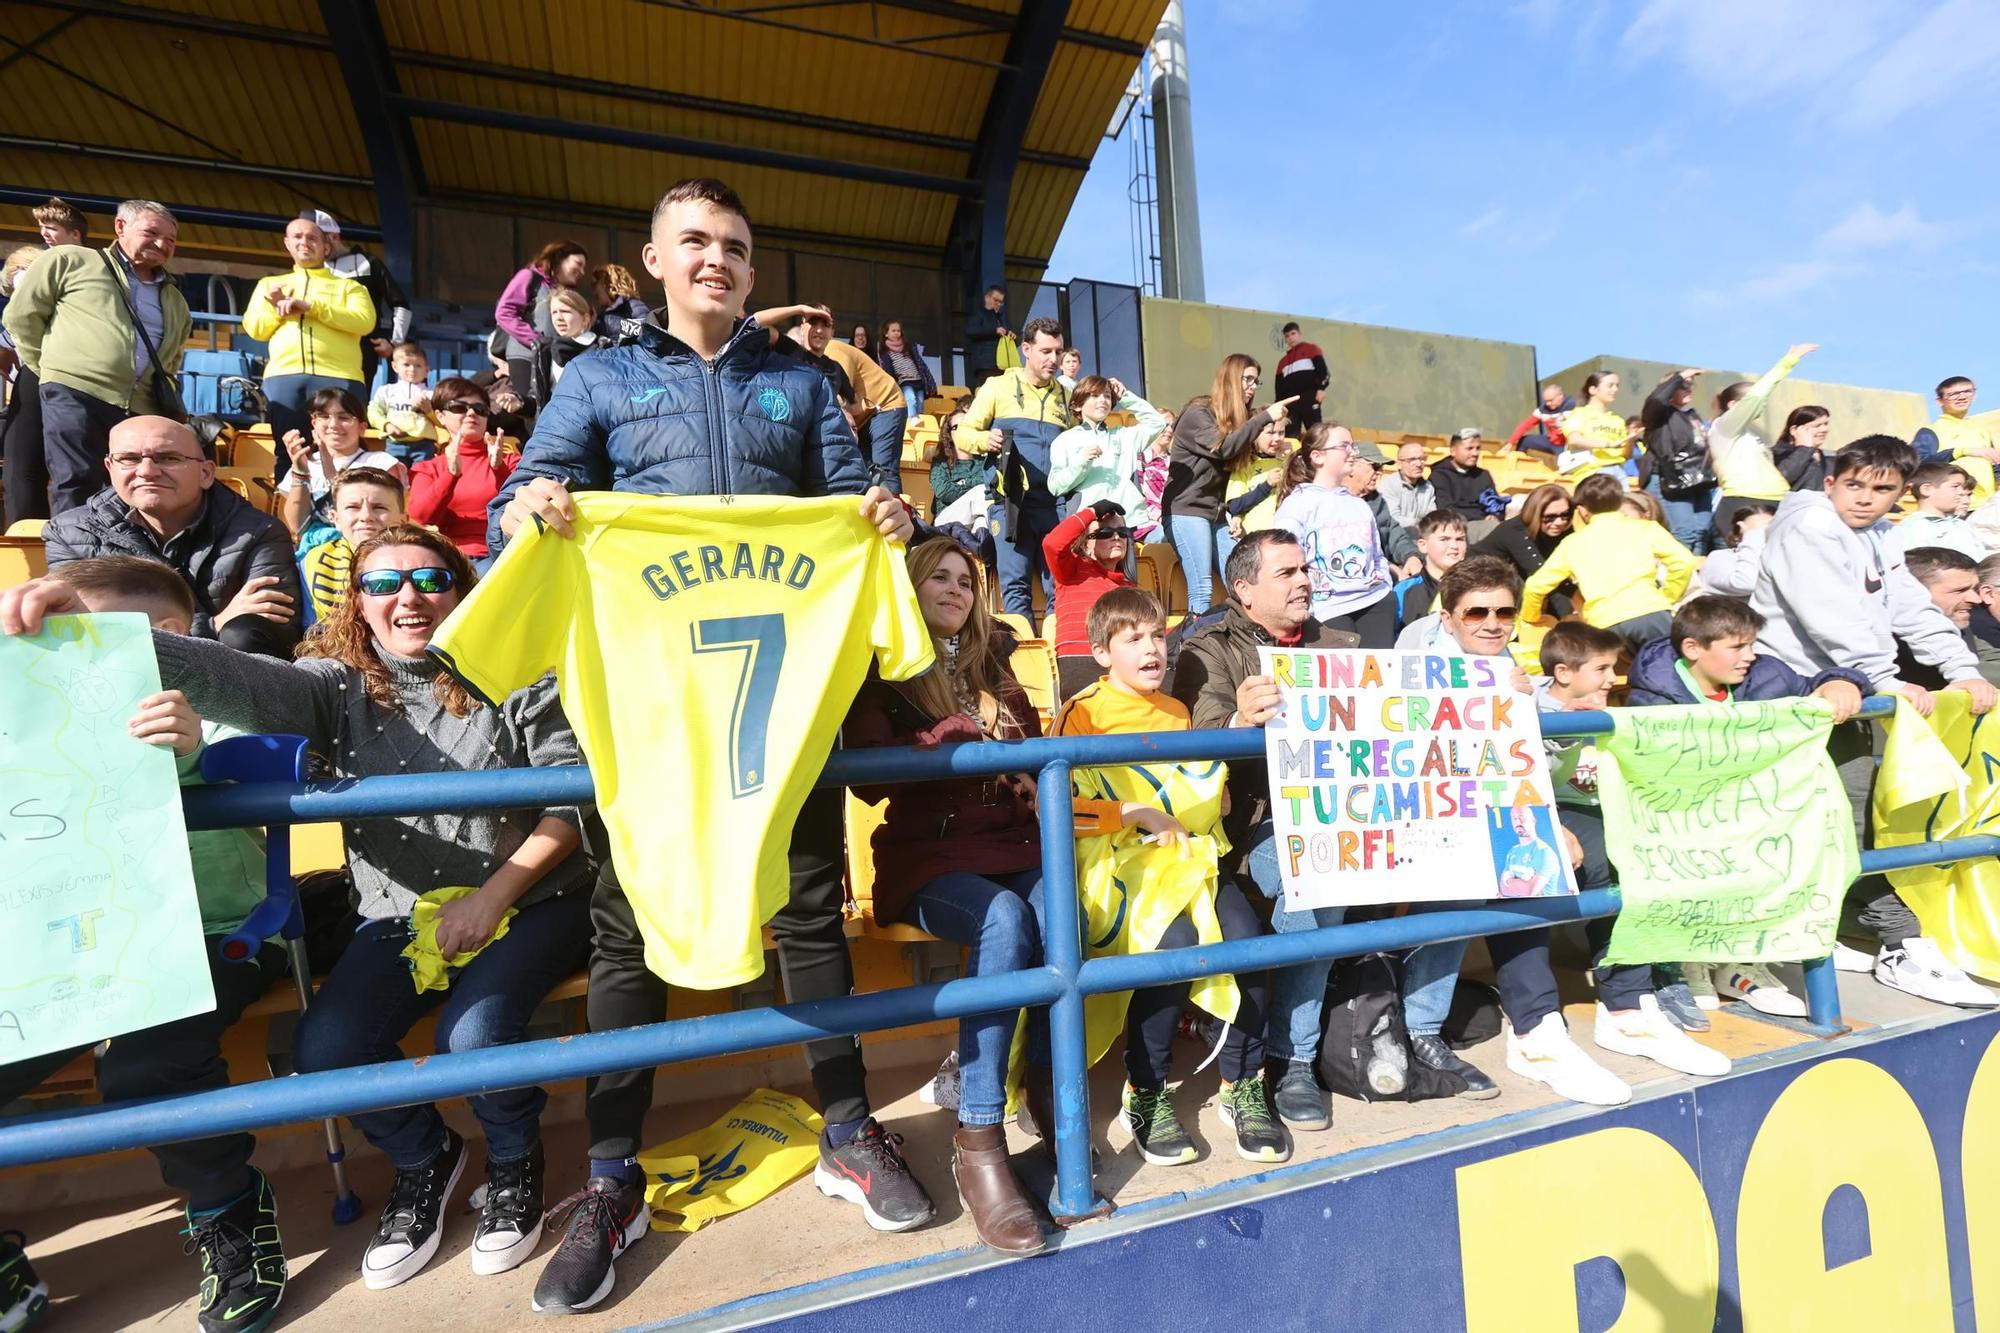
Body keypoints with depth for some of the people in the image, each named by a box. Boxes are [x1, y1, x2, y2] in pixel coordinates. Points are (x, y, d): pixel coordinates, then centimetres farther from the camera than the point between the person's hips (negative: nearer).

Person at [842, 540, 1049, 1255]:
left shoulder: (994, 672, 20)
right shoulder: (882, 673, 6)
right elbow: (869, 779, -7)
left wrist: (1031, 779, -3)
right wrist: (955, 733, -14)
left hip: (1008, 846, 4)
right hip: (924, 856, -3)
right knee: (1004, 920, -34)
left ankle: (1045, 1084, -6)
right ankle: (977, 1142, -25)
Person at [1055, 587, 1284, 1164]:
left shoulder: (1178, 712, 20)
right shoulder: (1084, 713, -1)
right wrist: (1140, 814, -18)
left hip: (1186, 855, 6)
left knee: (1247, 934, -22)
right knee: (1176, 942, -31)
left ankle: (1242, 1086, 0)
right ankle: (1145, 1095, -7)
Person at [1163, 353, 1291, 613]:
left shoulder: (1237, 419, 18)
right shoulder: (1197, 413, -6)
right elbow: (1224, 448, -20)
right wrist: (1266, 416, -18)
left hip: (1217, 515, 8)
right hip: (1186, 511, -7)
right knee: (1202, 589, -17)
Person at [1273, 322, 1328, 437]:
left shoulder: (1311, 349, 15)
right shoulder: (1283, 361, 27)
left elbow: (1322, 368, 1)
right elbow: (1279, 387, 19)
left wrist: (1321, 388, -16)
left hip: (1309, 397, -4)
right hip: (1290, 402, 4)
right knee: (1290, 435, -5)